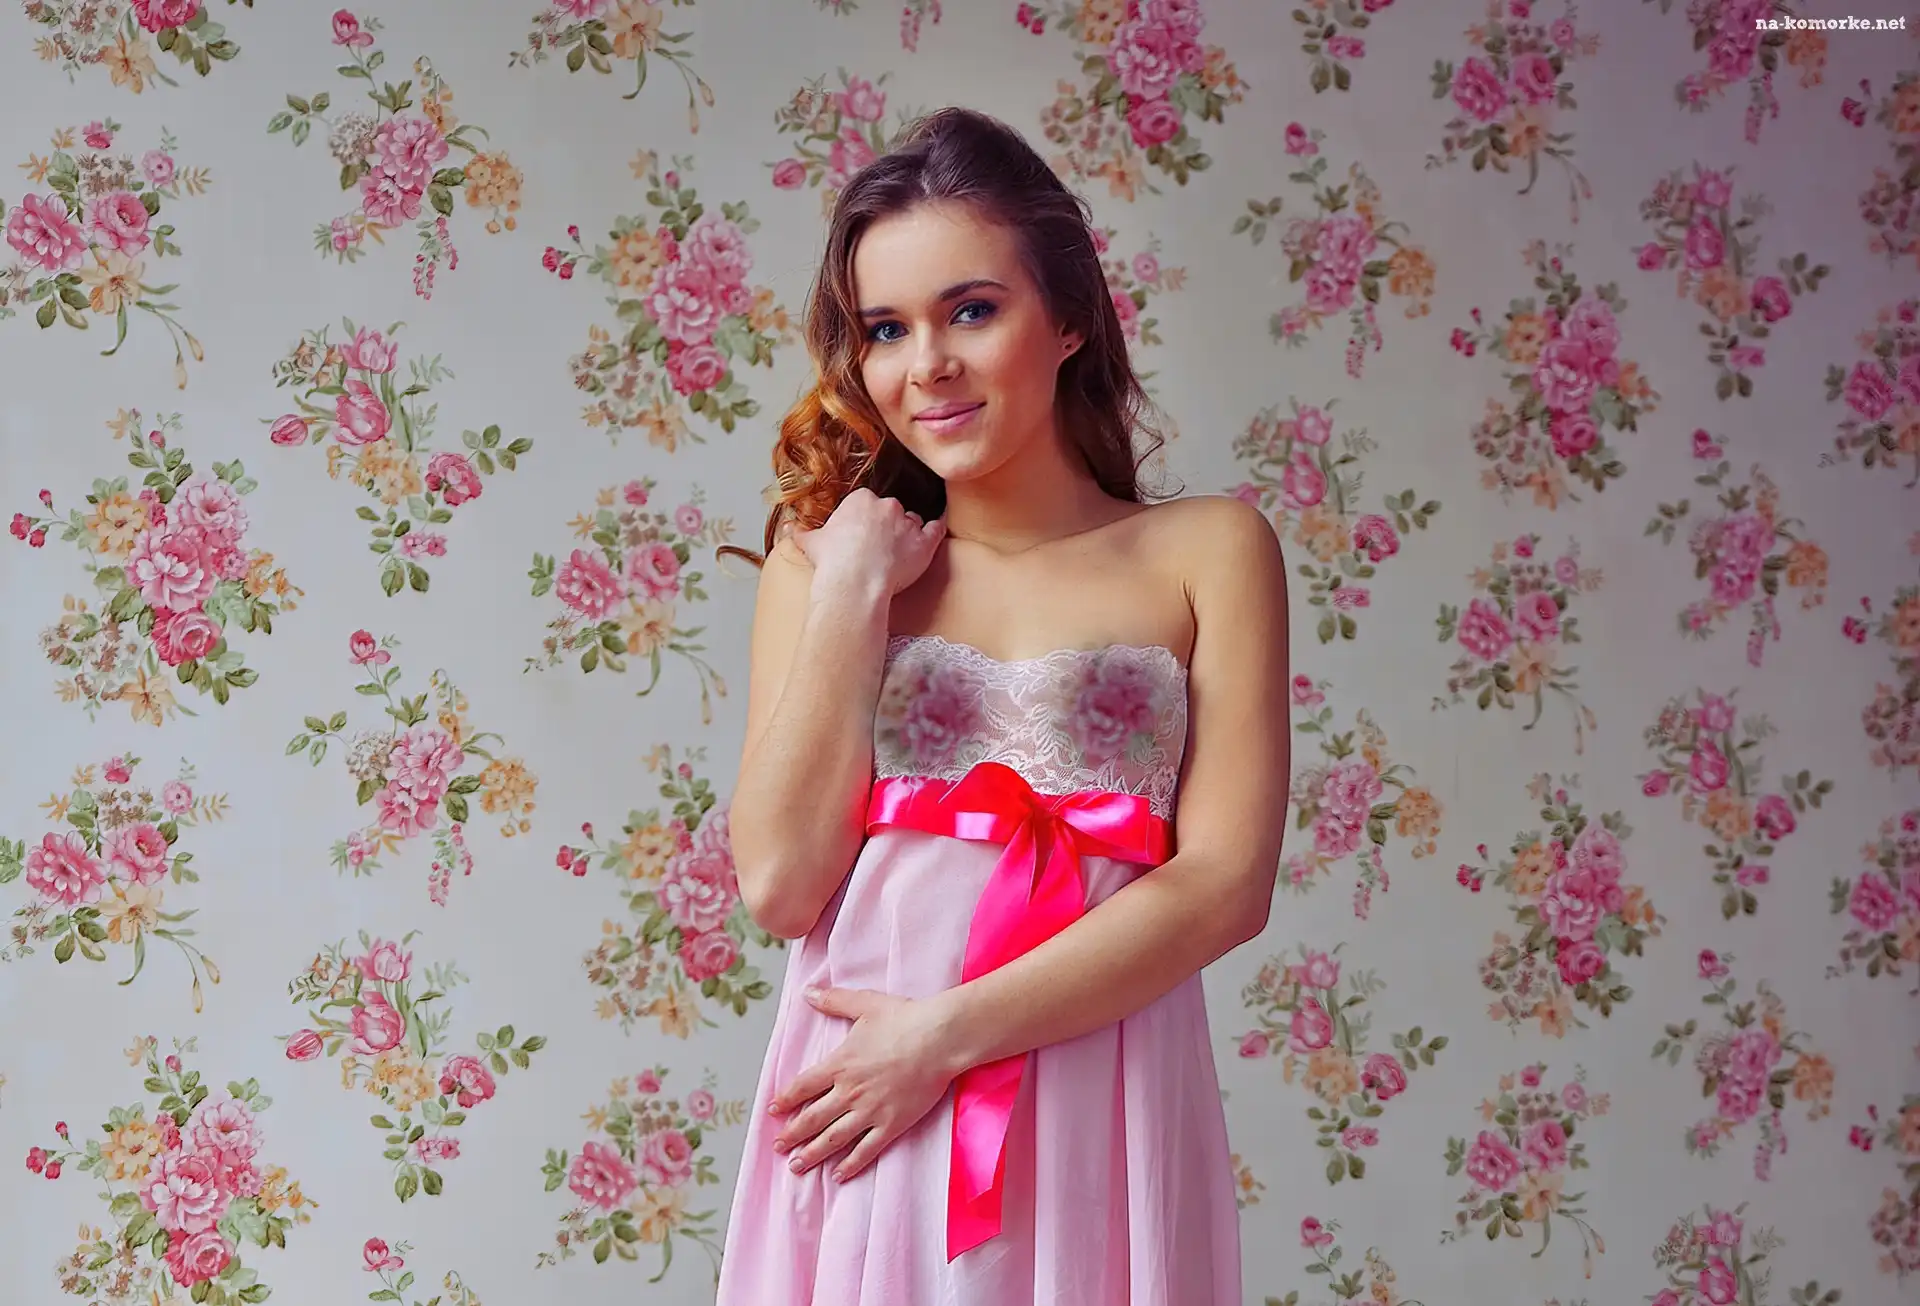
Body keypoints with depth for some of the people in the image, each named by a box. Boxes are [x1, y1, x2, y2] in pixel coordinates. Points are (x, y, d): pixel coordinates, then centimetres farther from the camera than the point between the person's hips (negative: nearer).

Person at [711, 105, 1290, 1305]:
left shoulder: (1207, 551, 1)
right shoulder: (823, 552, 6)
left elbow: (1225, 885, -8)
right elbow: (781, 881, -3)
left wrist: (948, 1031, -13)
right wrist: (852, 596, -6)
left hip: (1099, 1124, -1)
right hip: (859, 1127, 1)